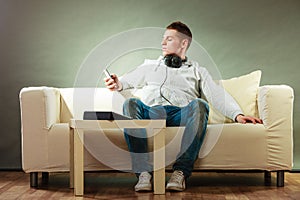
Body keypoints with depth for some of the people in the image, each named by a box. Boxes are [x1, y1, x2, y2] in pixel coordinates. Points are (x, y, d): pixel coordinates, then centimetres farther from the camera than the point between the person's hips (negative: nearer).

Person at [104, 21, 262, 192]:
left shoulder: (197, 71, 26)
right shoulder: (150, 66, 33)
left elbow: (217, 95, 12)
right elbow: (129, 80, 19)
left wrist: (238, 115, -6)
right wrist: (118, 85, -6)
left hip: (181, 114, -1)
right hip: (151, 112, 1)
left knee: (199, 104, -33)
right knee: (131, 104, -30)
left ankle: (181, 172, -39)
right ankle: (144, 172, -39)